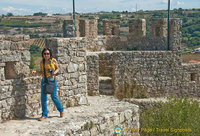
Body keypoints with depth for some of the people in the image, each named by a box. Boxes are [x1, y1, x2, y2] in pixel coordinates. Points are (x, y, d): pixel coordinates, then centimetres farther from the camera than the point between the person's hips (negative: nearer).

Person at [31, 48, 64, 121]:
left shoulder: (53, 60, -5)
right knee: (43, 98, -1)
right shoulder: (42, 62, 3)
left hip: (52, 80, -3)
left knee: (54, 97, 1)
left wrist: (54, 72, -12)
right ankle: (44, 115, 10)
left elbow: (57, 68, 7)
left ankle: (61, 110, 26)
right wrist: (35, 72, -5)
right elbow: (41, 72, 12)